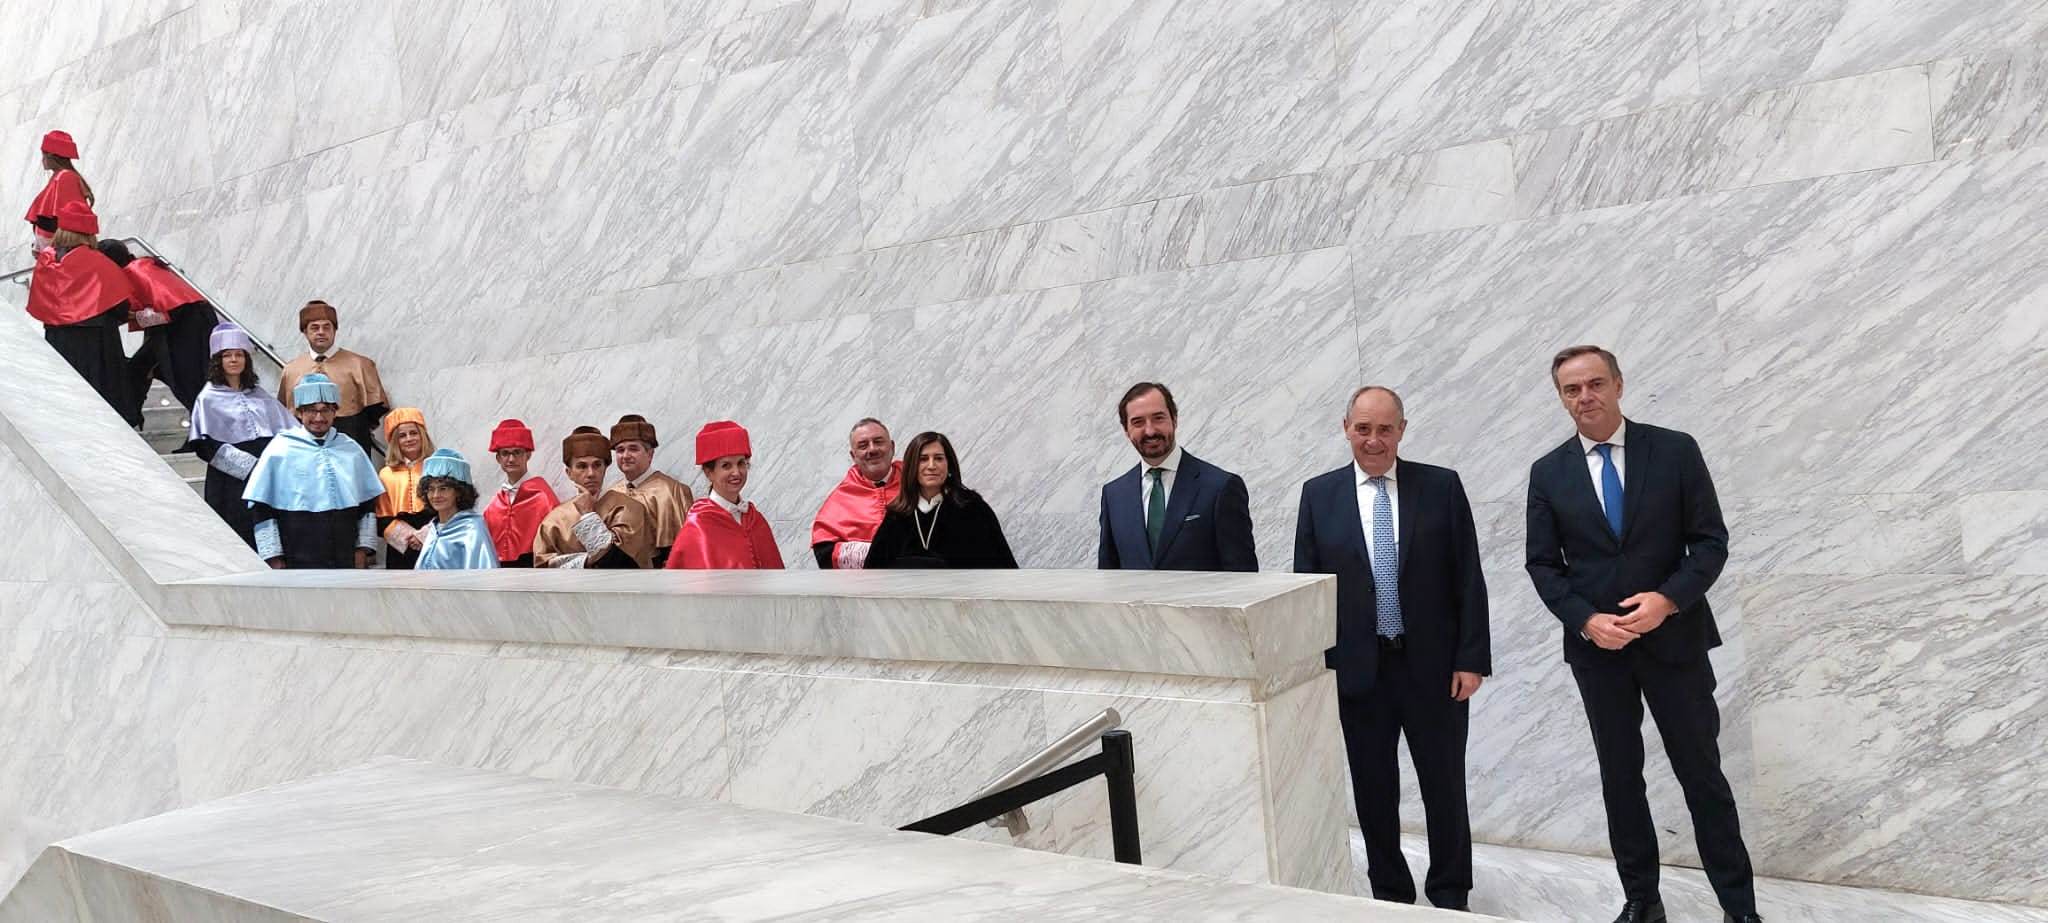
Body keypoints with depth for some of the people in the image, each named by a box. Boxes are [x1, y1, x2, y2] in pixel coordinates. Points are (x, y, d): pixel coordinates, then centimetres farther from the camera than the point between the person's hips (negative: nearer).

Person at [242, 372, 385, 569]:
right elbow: (261, 508, 0)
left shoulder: (351, 450, 9)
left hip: (344, 558, 3)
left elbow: (367, 503, 13)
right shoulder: (280, 451, -1)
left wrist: (363, 548, 7)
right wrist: (274, 557, -4)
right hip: (298, 558, -3)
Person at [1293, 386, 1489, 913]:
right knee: (1373, 788, 11)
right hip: (1357, 668, 1)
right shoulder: (1319, 494, 2)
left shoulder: (1442, 486, -1)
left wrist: (1471, 658, -6)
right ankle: (1389, 891, 28)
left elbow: (1468, 580, -1)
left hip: (1434, 666, -1)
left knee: (1444, 785, 9)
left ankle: (1449, 892, 27)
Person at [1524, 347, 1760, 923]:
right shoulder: (1548, 474, 2)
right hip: (1596, 647, 2)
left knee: (1701, 772, 6)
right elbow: (1543, 565, 3)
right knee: (1620, 776, 10)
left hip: (1674, 637, -2)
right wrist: (1586, 620, -12)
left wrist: (1668, 599, -18)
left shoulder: (1676, 450, -2)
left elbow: (1711, 540, -3)